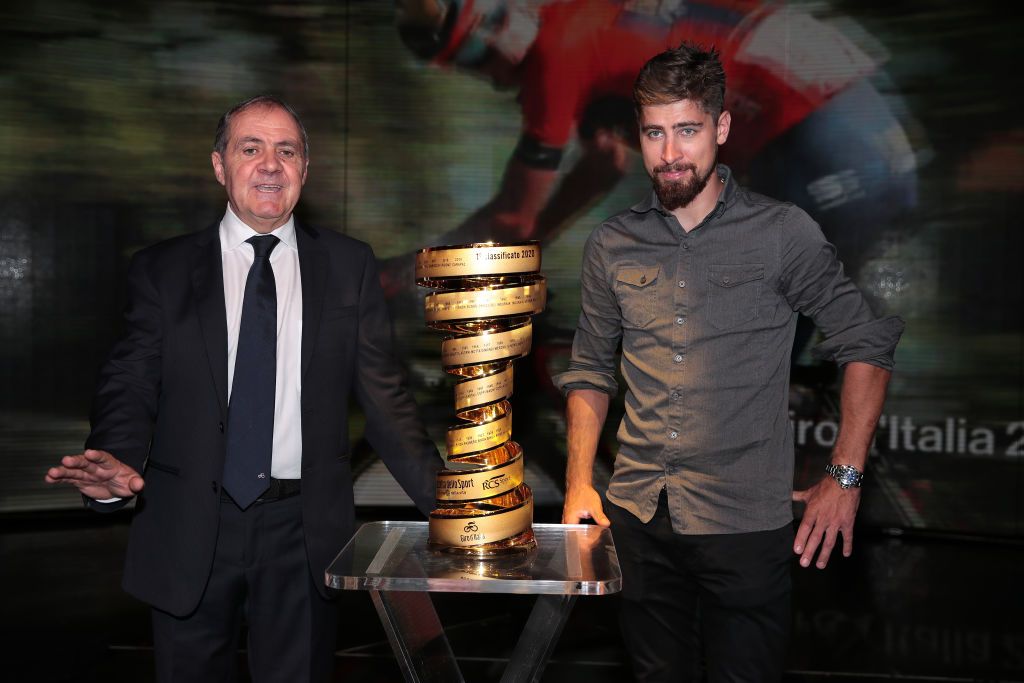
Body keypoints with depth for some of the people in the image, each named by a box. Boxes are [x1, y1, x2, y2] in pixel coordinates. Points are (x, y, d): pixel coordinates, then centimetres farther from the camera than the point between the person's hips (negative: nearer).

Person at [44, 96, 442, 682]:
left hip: (307, 532, 0)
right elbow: (130, 386, -1)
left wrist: (444, 496, -4)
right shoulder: (162, 271, 3)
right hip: (191, 535, 0)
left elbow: (383, 393, 4)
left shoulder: (350, 266, 5)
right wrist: (117, 462, -22)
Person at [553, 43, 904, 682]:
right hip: (637, 516, 3)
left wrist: (845, 478, -6)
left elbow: (867, 344, 0)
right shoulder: (611, 245, 5)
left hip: (745, 525, -3)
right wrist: (580, 480, 4)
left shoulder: (784, 233, -5)